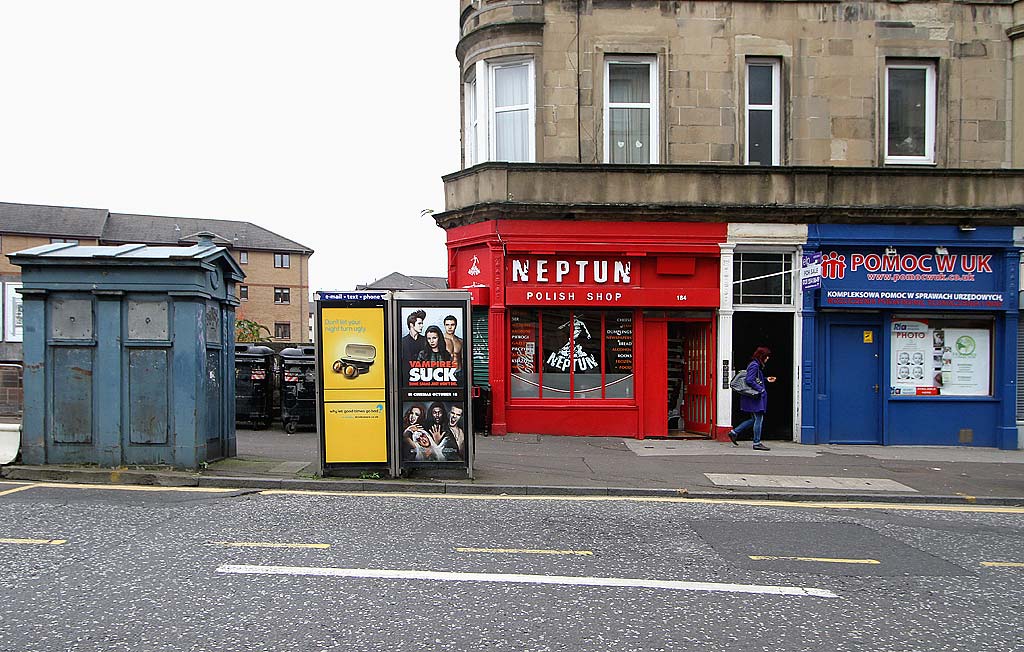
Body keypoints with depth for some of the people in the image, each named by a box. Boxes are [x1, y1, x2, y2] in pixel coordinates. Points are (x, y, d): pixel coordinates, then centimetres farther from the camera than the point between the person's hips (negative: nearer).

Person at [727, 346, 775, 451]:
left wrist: (766, 379, 17)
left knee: (754, 419, 14)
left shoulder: (756, 365, 16)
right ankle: (757, 443, 2)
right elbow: (749, 381, -22)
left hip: (755, 397, 10)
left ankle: (734, 432, 16)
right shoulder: (755, 365, -15)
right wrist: (761, 389, -18)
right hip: (755, 397, -10)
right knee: (759, 419, -4)